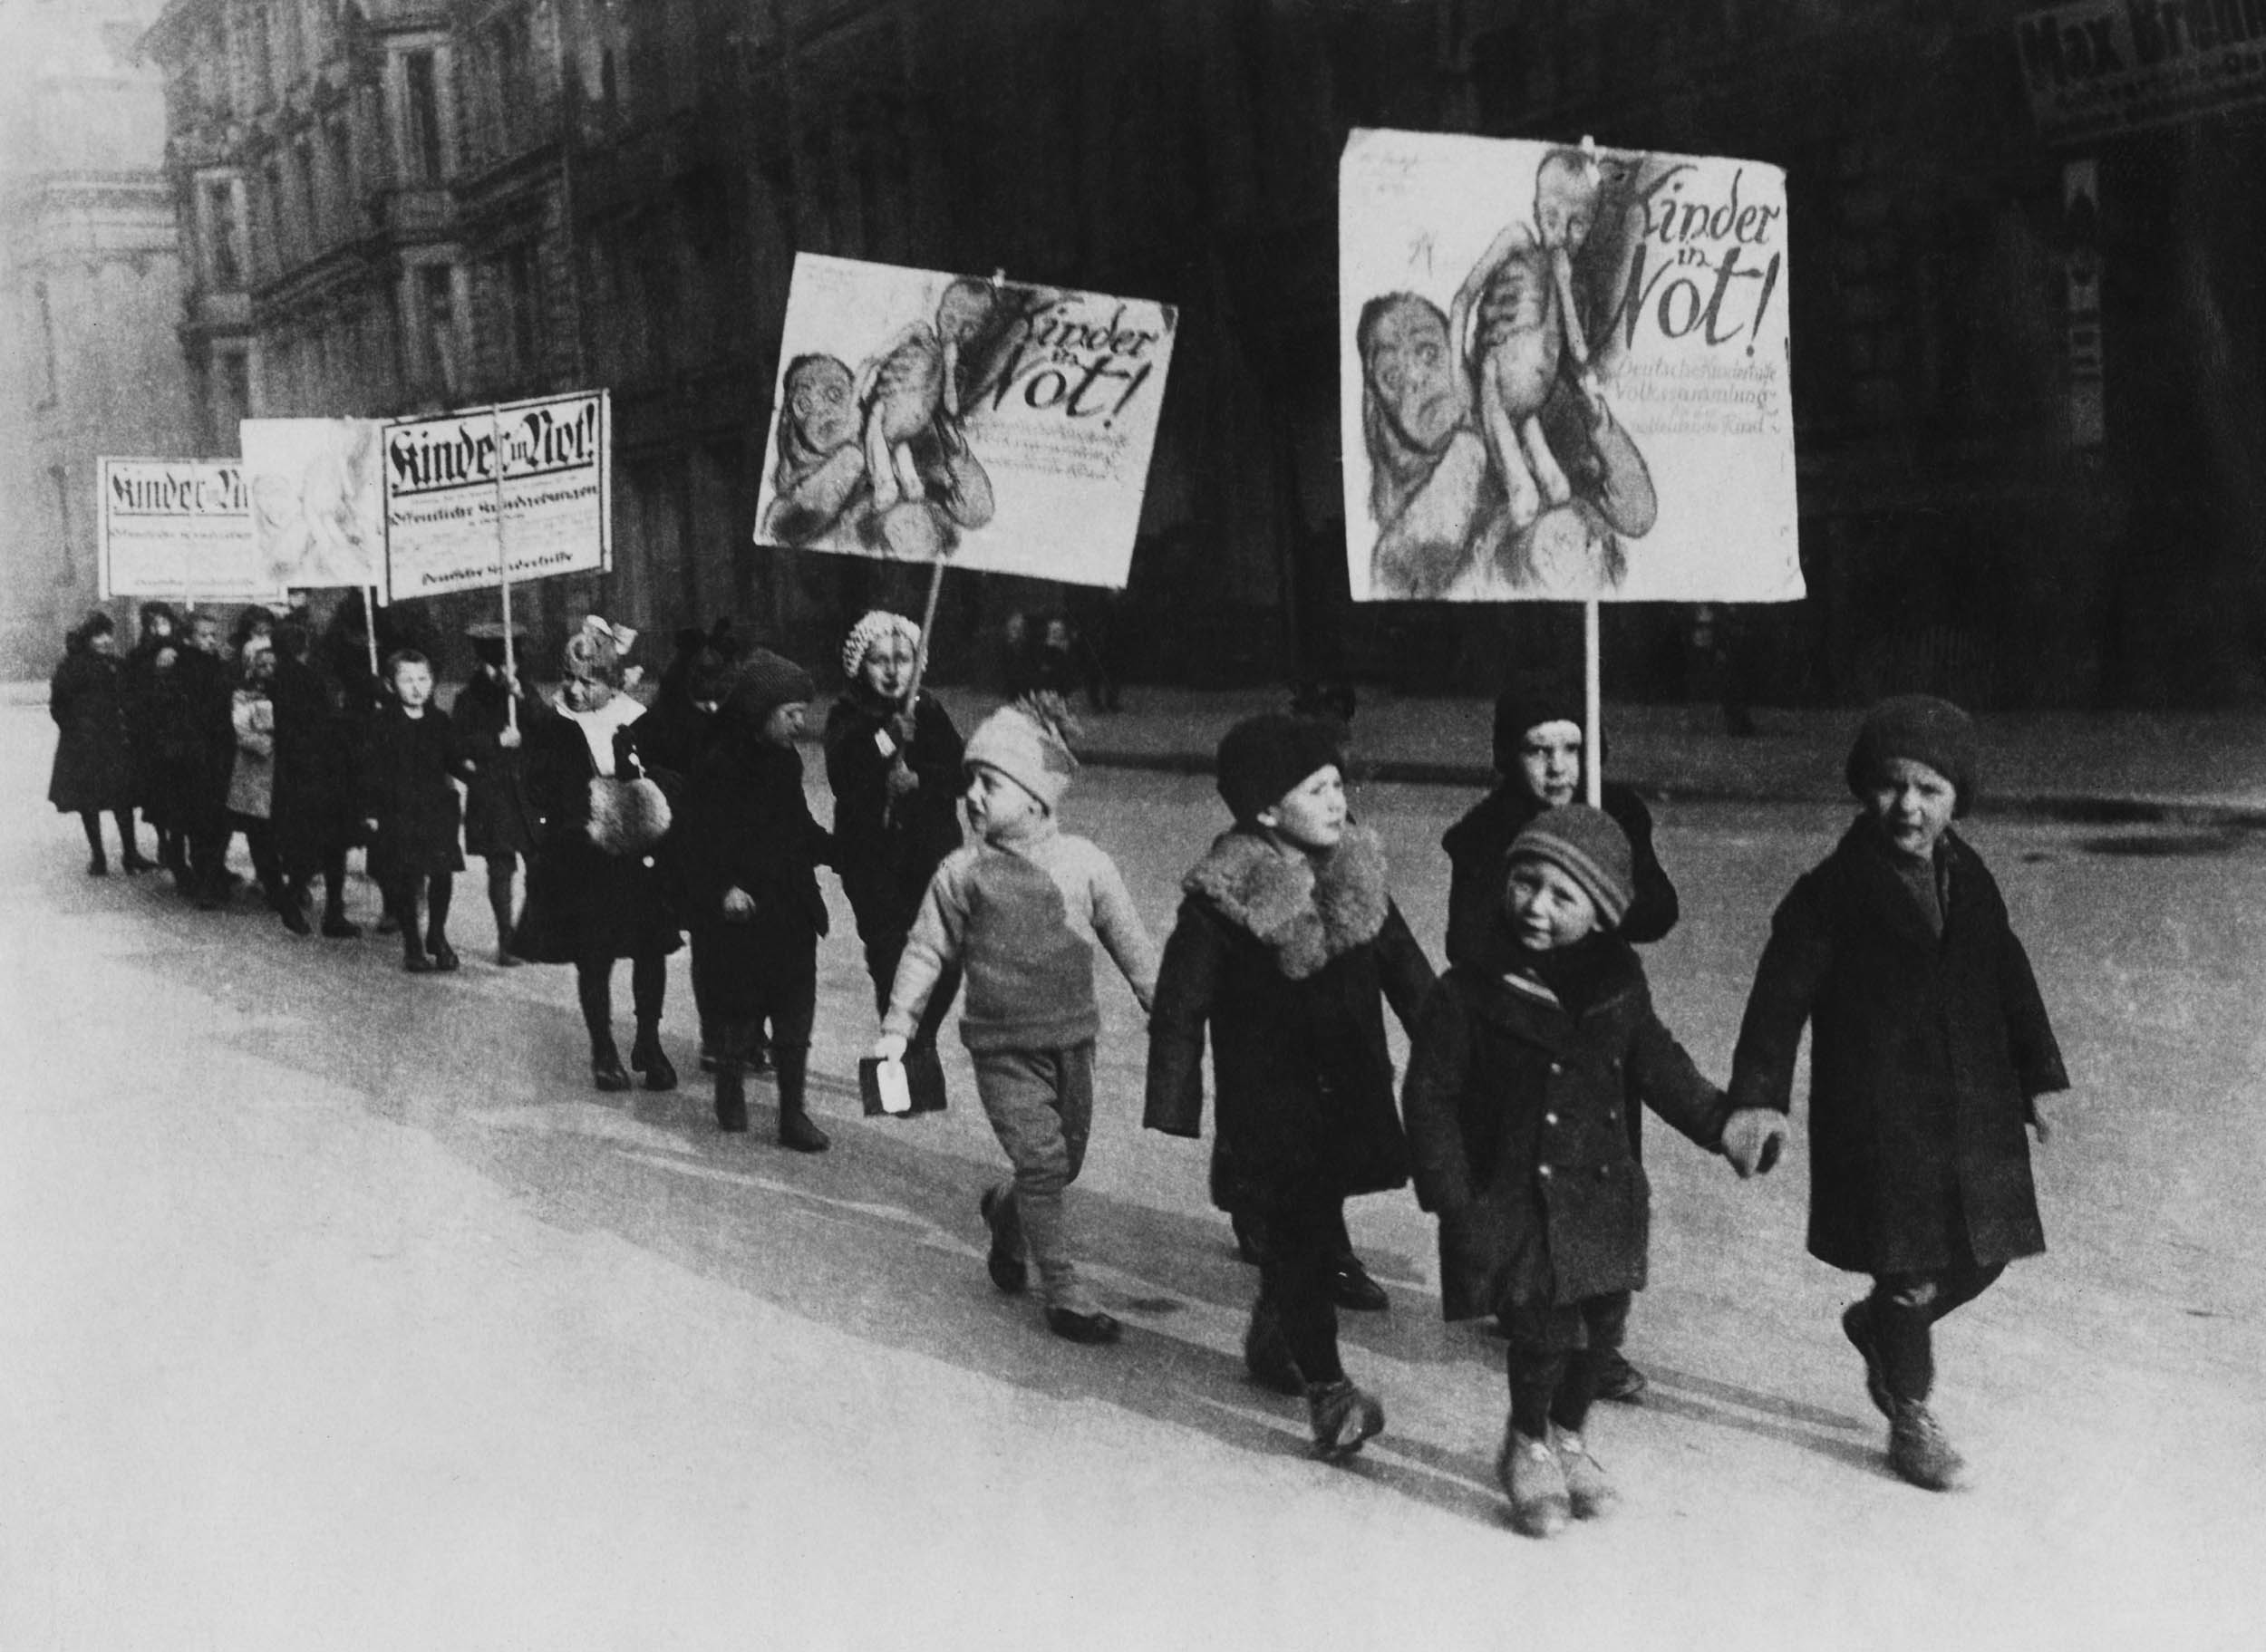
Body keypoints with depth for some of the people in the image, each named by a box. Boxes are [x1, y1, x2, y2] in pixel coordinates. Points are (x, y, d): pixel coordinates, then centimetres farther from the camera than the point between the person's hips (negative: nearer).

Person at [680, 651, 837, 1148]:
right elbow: (695, 844, -12)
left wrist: (837, 850, 4)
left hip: (792, 911, 5)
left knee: (795, 1014, 3)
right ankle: (731, 1094, 31)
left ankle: (793, 1114, 9)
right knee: (738, 1013, 7)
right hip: (740, 916, -5)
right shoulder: (717, 767, -13)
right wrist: (722, 889, -23)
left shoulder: (787, 762, 7)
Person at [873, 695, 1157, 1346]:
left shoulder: (1084, 864, -3)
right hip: (1004, 1048, -3)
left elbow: (1131, 946, 4)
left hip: (1072, 1041, 3)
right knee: (1042, 1164, -8)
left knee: (1065, 1161, 13)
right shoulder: (963, 872, -6)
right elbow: (925, 951, 1)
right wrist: (897, 1027, -1)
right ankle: (1065, 1296, 4)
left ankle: (1004, 1209, 46)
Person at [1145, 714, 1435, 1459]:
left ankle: (1273, 1338, 42)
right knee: (1304, 1235, -8)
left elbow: (1405, 969, 11)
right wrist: (1172, 1111, -11)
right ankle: (1327, 1387, 1)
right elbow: (1179, 1008, -11)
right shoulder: (1222, 899, -16)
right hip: (1269, 1103, -6)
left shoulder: (1357, 876, 1)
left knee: (1306, 1224, 18)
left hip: (1350, 1091, 6)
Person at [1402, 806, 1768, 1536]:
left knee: (1603, 1324, 11)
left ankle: (1568, 1435, 39)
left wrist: (1719, 1121, 2)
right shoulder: (1471, 992, -14)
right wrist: (1453, 1198, -12)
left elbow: (1655, 1064, 13)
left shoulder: (1618, 982, -1)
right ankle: (1528, 1448, 21)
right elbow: (1429, 1094, -9)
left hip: (1602, 1189, 5)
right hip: (1511, 1196, -5)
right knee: (1545, 1330, -9)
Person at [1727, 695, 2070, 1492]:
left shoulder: (1969, 880, 7)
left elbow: (2011, 980, 17)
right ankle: (1910, 1419, 21)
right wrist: (1758, 1096, -20)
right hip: (1878, 1116, -6)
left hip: (1972, 1107, 6)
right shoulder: (1833, 891, -11)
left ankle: (1876, 1325, 40)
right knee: (1911, 1270, 0)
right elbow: (1781, 997, -13)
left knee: (1982, 1254, 12)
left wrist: (2039, 1077, 17)